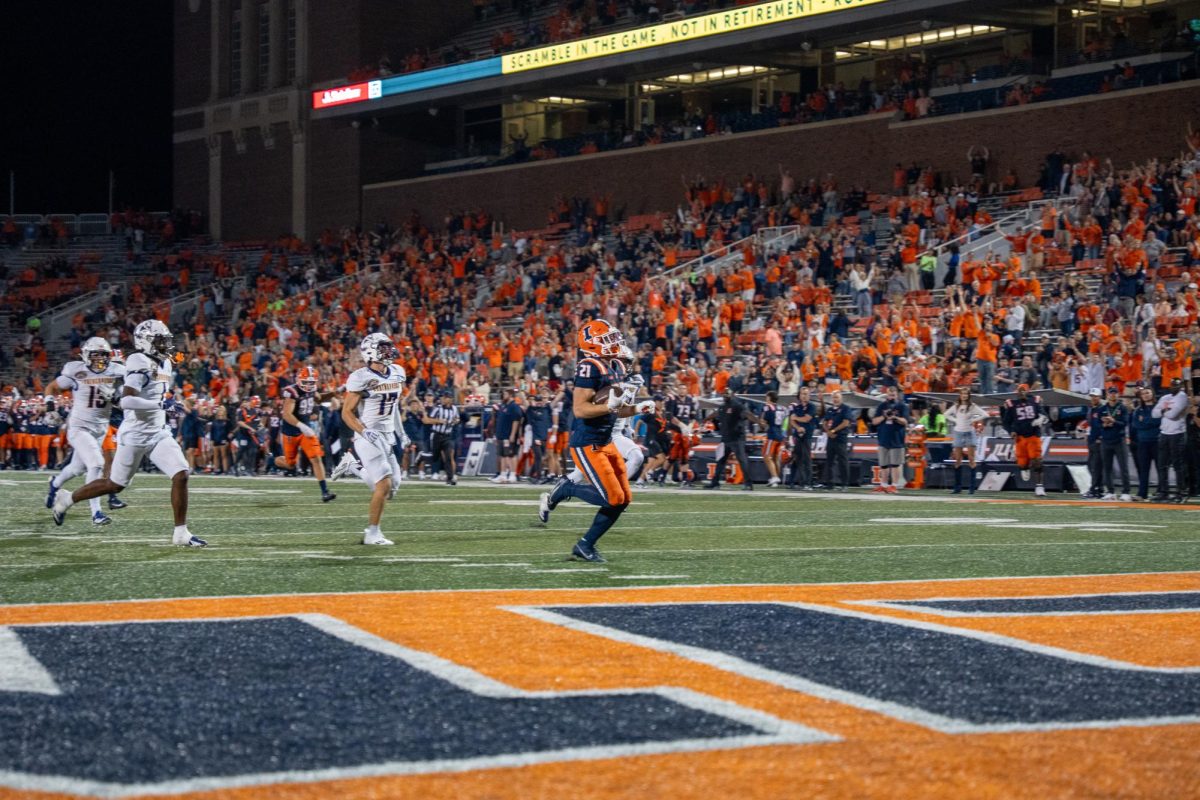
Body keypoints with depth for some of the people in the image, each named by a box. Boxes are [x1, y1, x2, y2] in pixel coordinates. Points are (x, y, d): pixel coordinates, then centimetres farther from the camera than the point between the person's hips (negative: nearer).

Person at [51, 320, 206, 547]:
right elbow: (126, 400, -29)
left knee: (181, 475, -9)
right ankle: (66, 500, 27)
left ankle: (181, 532, -3)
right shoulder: (141, 364, -18)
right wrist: (160, 404, -28)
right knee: (115, 484, 7)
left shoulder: (165, 364, 11)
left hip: (159, 434, 7)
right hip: (135, 434, -7)